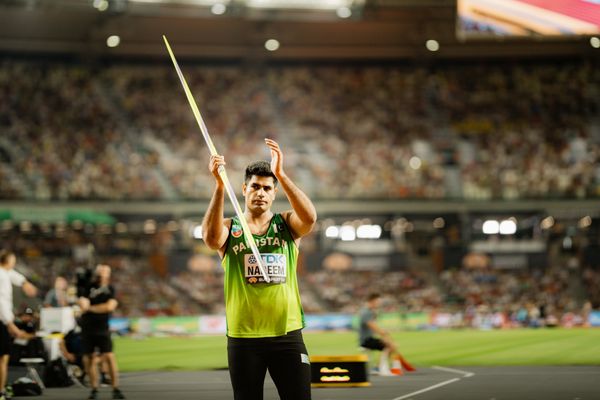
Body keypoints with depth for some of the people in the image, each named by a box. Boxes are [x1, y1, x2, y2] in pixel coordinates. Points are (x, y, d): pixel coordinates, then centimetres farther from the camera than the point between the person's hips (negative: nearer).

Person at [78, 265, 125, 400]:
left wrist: (90, 308, -8)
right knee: (89, 359, 3)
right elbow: (83, 305, -9)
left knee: (109, 357, -8)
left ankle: (116, 389, -5)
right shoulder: (88, 288, 1)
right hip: (87, 329, 1)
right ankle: (94, 389, 12)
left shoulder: (111, 290, 2)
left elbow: (110, 306, -12)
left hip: (102, 329, -1)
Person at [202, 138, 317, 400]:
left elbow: (310, 218, -16)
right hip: (243, 338, 0)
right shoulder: (229, 228, 4)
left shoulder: (287, 224, 7)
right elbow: (211, 238, -20)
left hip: (287, 335, 0)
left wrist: (280, 175, -24)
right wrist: (220, 186, -30)